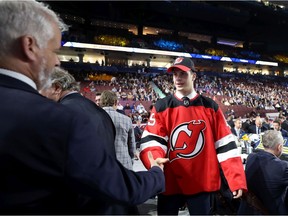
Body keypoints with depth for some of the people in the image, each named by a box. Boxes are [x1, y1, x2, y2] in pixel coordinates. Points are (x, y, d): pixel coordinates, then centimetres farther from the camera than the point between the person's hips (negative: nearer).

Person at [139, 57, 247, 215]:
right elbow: (151, 141, -9)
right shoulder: (161, 107, -2)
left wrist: (237, 180, -7)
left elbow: (225, 144, -1)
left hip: (203, 184, 1)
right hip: (170, 183, 0)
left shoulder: (210, 107, 1)